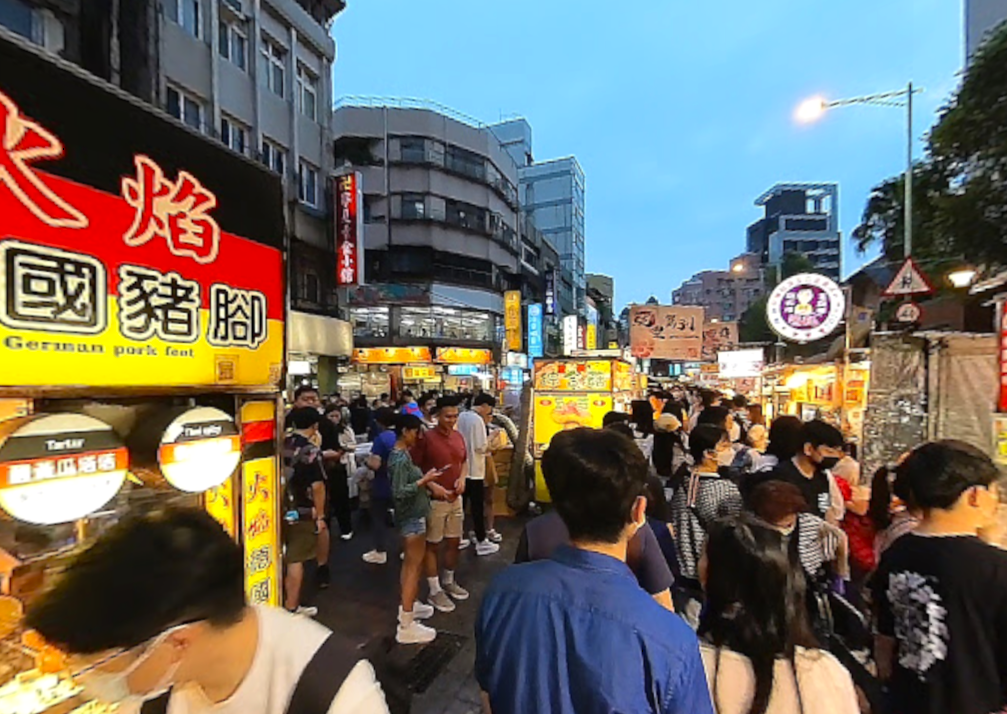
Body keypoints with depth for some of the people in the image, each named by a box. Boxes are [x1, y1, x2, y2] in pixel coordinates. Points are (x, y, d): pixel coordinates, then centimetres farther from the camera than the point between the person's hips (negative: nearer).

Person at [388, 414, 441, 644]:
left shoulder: (401, 454, 7)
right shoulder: (400, 459, -24)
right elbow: (399, 492, -29)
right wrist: (424, 480, -26)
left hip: (411, 515, 10)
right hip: (412, 517, -10)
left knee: (410, 564, 22)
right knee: (414, 567, -3)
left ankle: (408, 606, 38)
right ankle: (407, 626, 6)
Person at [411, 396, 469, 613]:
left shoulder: (458, 436, 3)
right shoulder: (426, 437, -17)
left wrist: (462, 477, -1)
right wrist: (432, 486, -23)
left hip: (455, 498, 7)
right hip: (434, 500, -6)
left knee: (454, 542, 17)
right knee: (432, 545, 6)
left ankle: (449, 581, 37)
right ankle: (435, 591, 20)